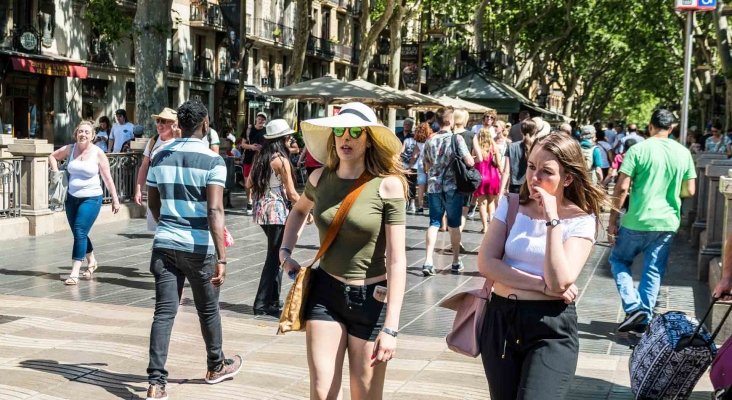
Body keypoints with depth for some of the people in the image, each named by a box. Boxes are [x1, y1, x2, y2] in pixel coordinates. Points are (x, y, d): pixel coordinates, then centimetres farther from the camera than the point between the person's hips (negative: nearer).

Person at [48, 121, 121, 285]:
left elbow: (107, 178, -4)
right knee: (79, 234, 14)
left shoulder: (98, 153, -7)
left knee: (80, 233, -14)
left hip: (91, 198, -5)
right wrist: (56, 172, 4)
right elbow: (52, 156, 21)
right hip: (71, 197, 5)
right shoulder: (70, 149, 3)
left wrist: (115, 199, -4)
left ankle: (75, 273, -12)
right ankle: (91, 261, 38)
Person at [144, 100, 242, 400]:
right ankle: (216, 367, 35)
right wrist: (222, 258, -22)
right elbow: (214, 211, -20)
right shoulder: (212, 161, -11)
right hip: (199, 248, -4)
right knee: (208, 310, 15)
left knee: (164, 312, 3)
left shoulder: (160, 157, 7)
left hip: (165, 245, 4)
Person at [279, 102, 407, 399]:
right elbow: (299, 210, 25)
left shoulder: (387, 185, -14)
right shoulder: (320, 178, 0)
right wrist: (285, 251, 12)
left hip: (371, 298, -3)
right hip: (324, 291, 3)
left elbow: (397, 260, -17)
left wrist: (391, 327, -21)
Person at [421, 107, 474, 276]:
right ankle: (456, 261, 17)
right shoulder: (457, 138, -9)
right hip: (452, 187, -3)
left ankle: (428, 261, -6)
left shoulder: (430, 141, 5)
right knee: (454, 224, 9)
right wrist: (472, 159, 9)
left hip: (434, 187, 3)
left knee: (434, 223, 5)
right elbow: (470, 162, -13)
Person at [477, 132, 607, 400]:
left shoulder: (581, 220, -7)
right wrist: (542, 285, -16)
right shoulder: (511, 206, 3)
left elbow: (559, 282, -19)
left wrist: (552, 220, -20)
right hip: (500, 319, 4)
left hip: (551, 328, -4)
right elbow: (486, 264, -7)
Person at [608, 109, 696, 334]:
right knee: (653, 273, 11)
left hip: (637, 221, -3)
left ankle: (633, 307, 0)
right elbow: (689, 191, 7)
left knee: (619, 260, 16)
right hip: (667, 223, 3)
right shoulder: (684, 153, 3)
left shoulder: (639, 150, -9)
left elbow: (622, 187, -12)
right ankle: (643, 320, 13)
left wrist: (613, 219, -5)